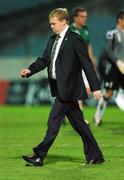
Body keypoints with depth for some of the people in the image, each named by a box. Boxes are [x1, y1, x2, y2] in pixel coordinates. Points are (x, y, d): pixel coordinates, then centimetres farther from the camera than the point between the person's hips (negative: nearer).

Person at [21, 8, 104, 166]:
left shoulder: (75, 40, -11)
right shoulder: (53, 40, 13)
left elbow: (87, 64, -12)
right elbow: (44, 60, 14)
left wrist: (95, 87, -12)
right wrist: (30, 70, -5)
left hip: (68, 88, -9)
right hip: (60, 88, 9)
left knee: (53, 122, -7)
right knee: (78, 123, 12)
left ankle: (40, 156, -2)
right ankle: (95, 156, 18)